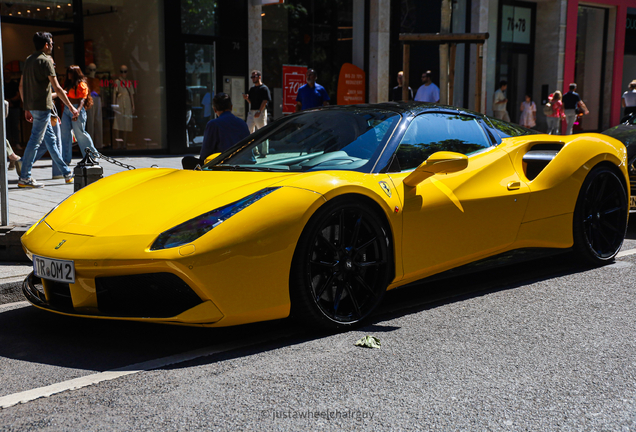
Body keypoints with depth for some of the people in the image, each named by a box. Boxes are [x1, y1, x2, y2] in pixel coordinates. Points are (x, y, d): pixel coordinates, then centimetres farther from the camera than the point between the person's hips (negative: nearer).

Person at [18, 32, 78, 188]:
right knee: (35, 140, -6)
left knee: (50, 139, 12)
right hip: (42, 106, -9)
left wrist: (27, 108, 21)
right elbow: (57, 88, -16)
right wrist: (71, 108, -12)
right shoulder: (45, 60, -12)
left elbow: (21, 86, 16)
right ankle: (24, 178, -4)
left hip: (32, 106, 9)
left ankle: (67, 173, 19)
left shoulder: (29, 60, 14)